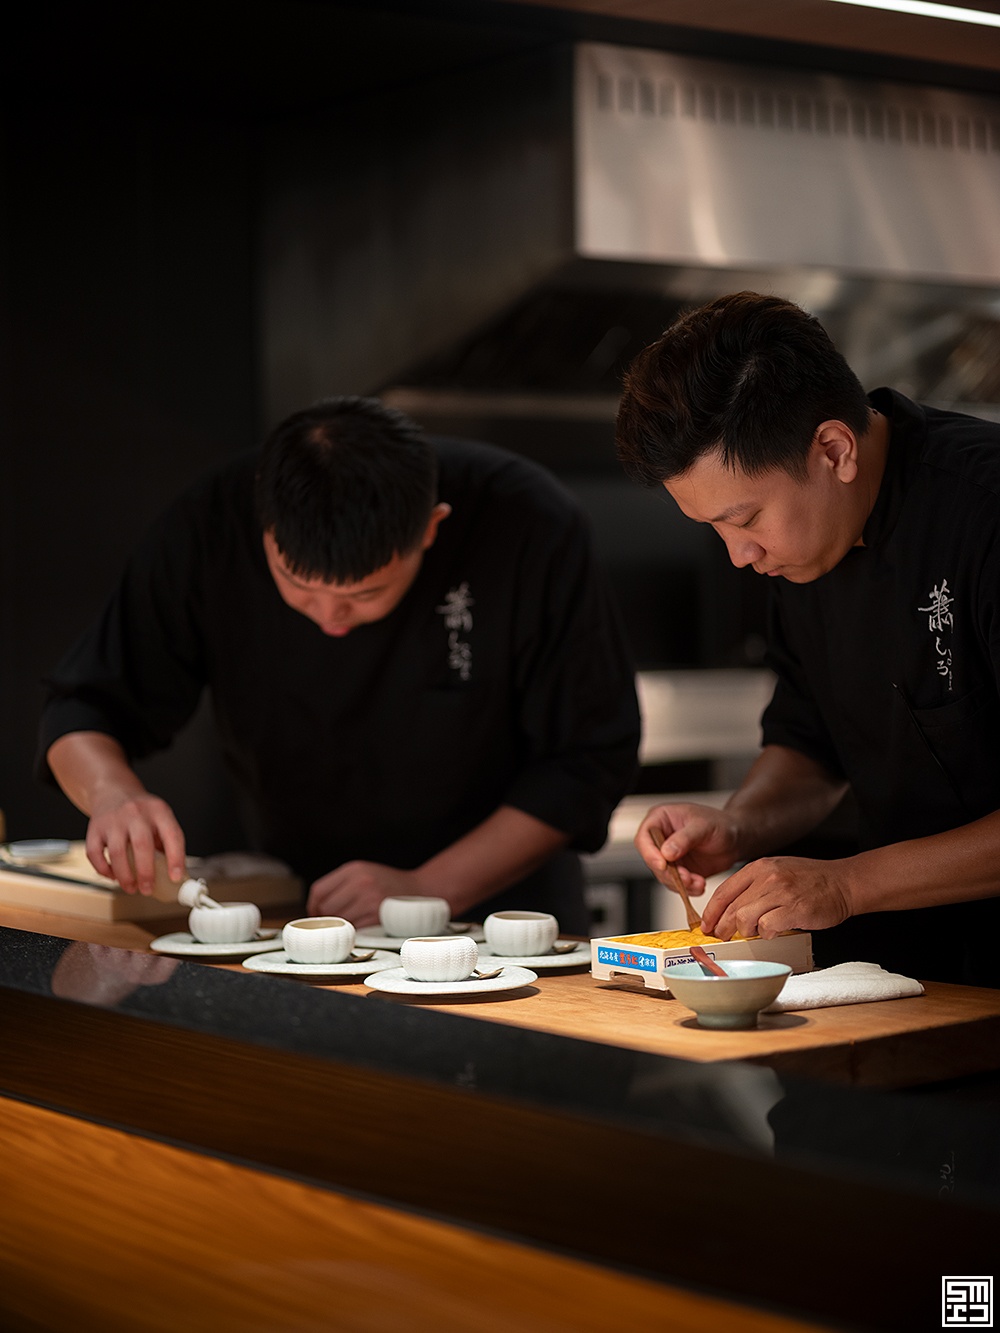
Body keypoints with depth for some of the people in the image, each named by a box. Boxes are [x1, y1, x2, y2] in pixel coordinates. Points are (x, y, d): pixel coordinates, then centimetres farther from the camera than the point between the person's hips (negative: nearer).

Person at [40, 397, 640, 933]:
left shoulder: (533, 528, -23)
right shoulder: (212, 526, -17)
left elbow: (589, 757, -16)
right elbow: (85, 709, -7)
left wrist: (431, 890, -23)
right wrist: (112, 791, -30)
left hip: (497, 898, -1)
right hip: (294, 906, 2)